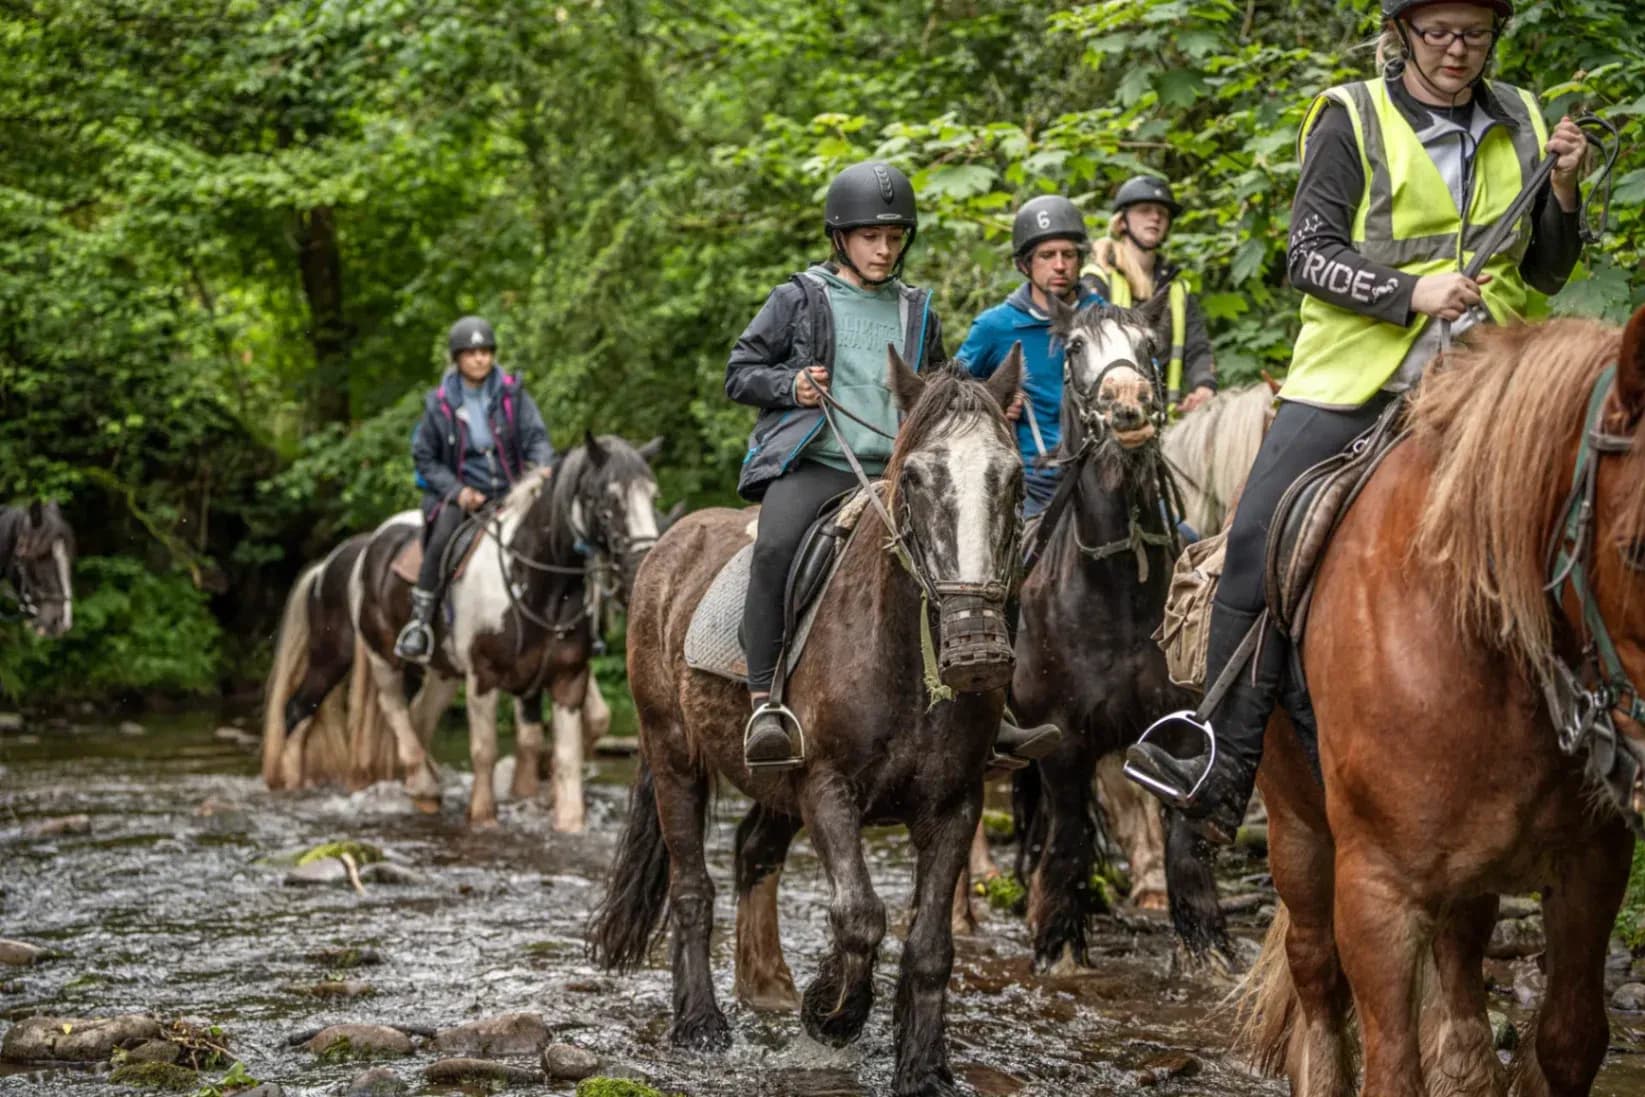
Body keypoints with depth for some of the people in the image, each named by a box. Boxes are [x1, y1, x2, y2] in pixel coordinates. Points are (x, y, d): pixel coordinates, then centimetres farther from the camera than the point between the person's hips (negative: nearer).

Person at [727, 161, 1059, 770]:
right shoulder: (799, 300, 8)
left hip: (892, 471, 4)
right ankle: (764, 704, -32)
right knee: (776, 548, -33)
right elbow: (739, 373, 10)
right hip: (812, 464, -4)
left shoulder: (918, 314, 20)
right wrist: (791, 385, -9)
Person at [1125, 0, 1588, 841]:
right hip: (1354, 375, -3)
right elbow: (1311, 253, -4)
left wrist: (1561, 192, 0)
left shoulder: (1519, 126, 13)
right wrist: (1408, 292, -18)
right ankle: (1227, 766, -7)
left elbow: (1545, 276, 17)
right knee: (1257, 545, -13)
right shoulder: (1352, 122, 2)